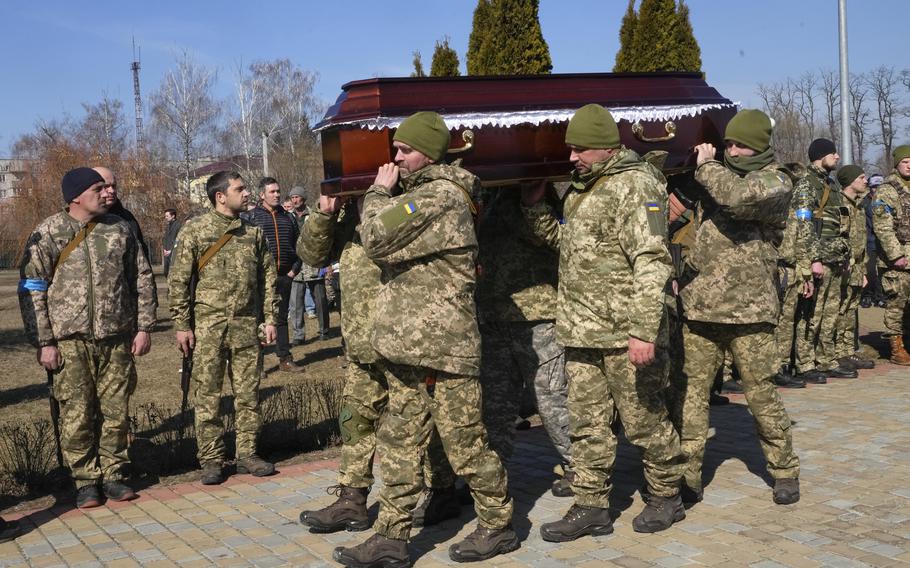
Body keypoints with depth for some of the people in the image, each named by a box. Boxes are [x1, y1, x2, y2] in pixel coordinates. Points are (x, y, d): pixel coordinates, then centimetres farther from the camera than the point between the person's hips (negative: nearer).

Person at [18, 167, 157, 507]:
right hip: (71, 342, -2)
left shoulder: (119, 229, 8)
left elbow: (143, 280, 13)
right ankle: (85, 480, 14)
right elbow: (32, 291, -1)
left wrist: (143, 328, 7)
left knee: (116, 413, 5)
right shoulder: (49, 234, -2)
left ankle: (113, 474, 20)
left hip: (117, 339, 3)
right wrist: (44, 342, -6)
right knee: (77, 416, 0)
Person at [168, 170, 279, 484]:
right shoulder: (195, 229, -2)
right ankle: (211, 460, 11)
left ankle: (247, 453, 18)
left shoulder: (253, 231, 10)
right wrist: (182, 325, -6)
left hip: (247, 325, 3)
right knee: (208, 395, 2)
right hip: (208, 326, -3)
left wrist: (270, 318, 8)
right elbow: (178, 281, -2)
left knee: (248, 392, 7)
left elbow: (267, 277, 13)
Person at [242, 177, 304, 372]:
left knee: (282, 318, 11)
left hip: (284, 276, 5)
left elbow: (298, 245, 17)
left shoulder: (289, 218, 14)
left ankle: (285, 359, 16)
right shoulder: (250, 217, 0)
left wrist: (294, 269, 7)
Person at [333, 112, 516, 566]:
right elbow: (391, 252, 25)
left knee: (463, 441, 2)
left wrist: (378, 191, -5)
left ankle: (497, 525, 18)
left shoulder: (440, 195, -14)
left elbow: (377, 239, -19)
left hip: (439, 344, -10)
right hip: (408, 342, 10)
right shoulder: (423, 193, 19)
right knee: (400, 442, 9)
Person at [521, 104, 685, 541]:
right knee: (586, 424, 11)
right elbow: (564, 240, 27)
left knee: (644, 422, 6)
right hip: (580, 332, 8)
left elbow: (651, 262, -20)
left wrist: (643, 331, -25)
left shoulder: (634, 185, -12)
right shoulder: (581, 188, 15)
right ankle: (591, 507, 20)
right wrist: (536, 209, 10)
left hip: (623, 334, -8)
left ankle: (666, 497, 25)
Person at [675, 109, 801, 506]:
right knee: (689, 394, 3)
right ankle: (687, 479, 11)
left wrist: (706, 165, -8)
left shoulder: (777, 181, -2)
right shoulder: (719, 174, 15)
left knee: (761, 394, 4)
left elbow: (739, 198, -24)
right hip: (698, 305, 5)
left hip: (747, 309, -5)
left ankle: (785, 471, 23)